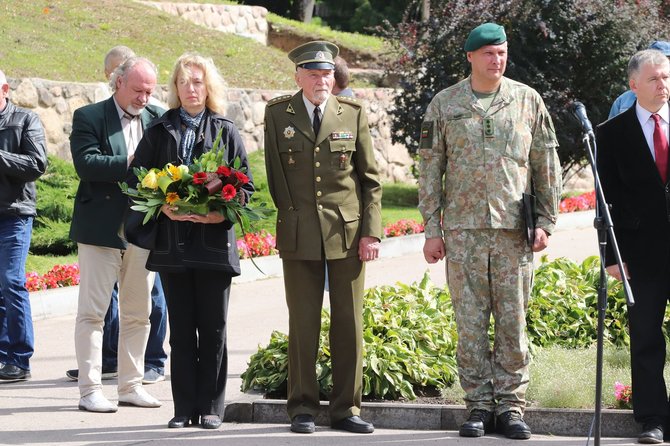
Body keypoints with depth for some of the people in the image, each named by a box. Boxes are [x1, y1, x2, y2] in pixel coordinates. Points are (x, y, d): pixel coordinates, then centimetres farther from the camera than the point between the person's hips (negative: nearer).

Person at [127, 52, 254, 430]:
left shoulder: (227, 132, 5)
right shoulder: (160, 132, 9)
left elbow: (246, 186, 2)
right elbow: (136, 179, 6)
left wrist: (222, 214, -15)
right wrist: (163, 207, -11)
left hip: (215, 240, -1)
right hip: (172, 241, 1)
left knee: (213, 328, 1)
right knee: (181, 329, 4)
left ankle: (211, 407, 8)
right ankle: (185, 408, 8)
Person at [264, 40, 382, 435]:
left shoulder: (353, 114, 5)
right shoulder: (278, 114, 5)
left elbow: (371, 179, 6)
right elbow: (275, 174, 7)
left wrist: (371, 232, -1)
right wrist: (289, 217, 1)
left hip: (348, 235, 1)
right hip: (299, 237, -1)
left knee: (349, 324, 2)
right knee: (303, 325, 1)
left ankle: (347, 409, 9)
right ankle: (303, 408, 8)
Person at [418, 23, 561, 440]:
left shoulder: (528, 101, 6)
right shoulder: (445, 104, 6)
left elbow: (547, 166, 9)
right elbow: (430, 168, 7)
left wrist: (546, 221, 3)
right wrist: (432, 229, 3)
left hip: (514, 229, 0)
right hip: (463, 228, 0)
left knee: (513, 320, 1)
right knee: (470, 321, 1)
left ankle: (511, 405, 9)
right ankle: (479, 405, 8)